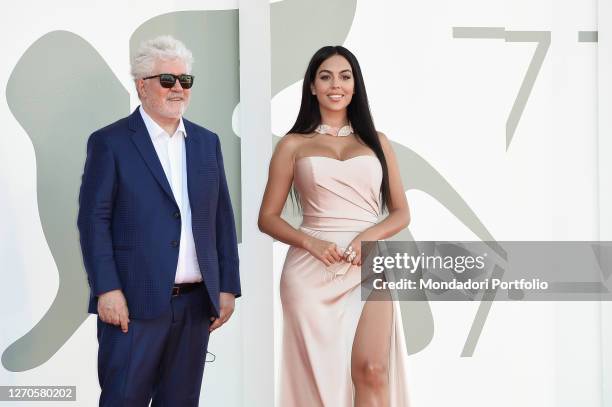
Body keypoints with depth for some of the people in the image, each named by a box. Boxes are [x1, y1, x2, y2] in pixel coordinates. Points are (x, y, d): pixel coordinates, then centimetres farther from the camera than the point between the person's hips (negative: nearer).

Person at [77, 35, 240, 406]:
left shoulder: (207, 142, 14)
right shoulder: (110, 142, -1)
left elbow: (222, 219, 13)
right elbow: (94, 219, -6)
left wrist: (228, 287, 8)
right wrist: (107, 290, -14)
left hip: (196, 303, 5)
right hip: (135, 302, -5)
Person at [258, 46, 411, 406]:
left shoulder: (377, 141, 13)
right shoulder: (293, 145, 8)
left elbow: (401, 212, 12)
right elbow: (268, 218, 7)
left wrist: (369, 235, -8)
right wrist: (311, 242, -11)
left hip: (367, 267, 1)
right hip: (312, 269, 0)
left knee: (371, 370, -16)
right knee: (319, 375, 2)